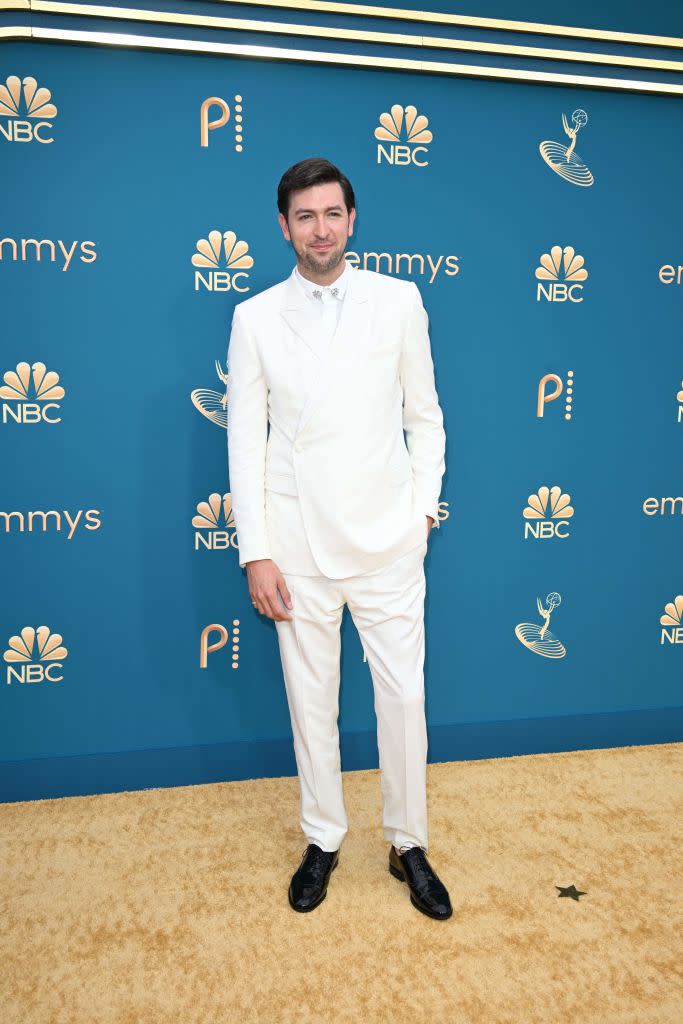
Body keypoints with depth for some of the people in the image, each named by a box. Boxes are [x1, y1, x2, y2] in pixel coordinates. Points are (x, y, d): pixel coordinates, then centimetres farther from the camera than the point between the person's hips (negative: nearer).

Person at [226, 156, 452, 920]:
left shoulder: (399, 301, 3)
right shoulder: (255, 318, 2)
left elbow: (424, 414, 8)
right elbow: (245, 438, 0)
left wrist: (424, 505, 0)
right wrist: (255, 553, -4)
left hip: (387, 540, 0)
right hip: (298, 543, 0)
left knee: (404, 696, 6)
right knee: (309, 700, 11)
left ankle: (408, 845, 27)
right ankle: (322, 841, 31)